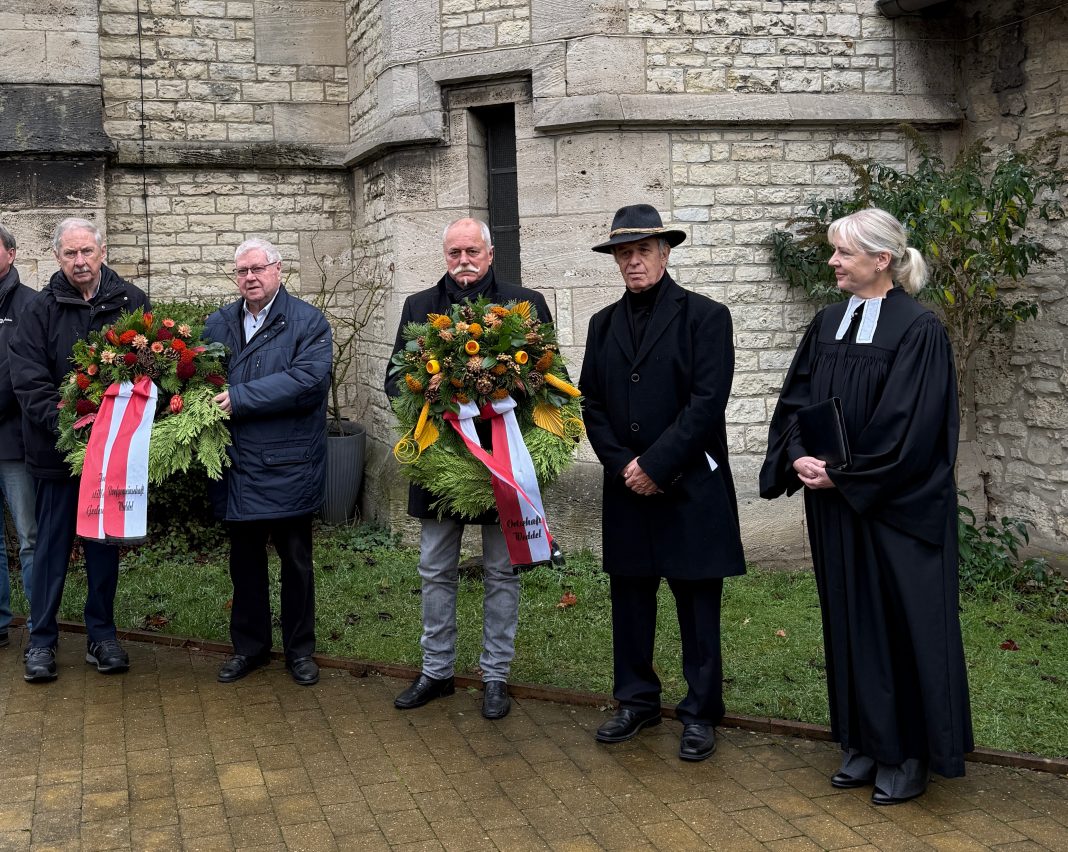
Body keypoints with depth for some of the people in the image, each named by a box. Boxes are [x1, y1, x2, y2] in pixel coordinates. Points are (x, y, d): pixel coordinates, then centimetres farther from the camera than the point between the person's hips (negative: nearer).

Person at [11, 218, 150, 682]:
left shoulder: (131, 302, 1)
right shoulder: (41, 309, -1)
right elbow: (27, 378, -7)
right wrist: (62, 423, -20)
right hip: (57, 448, -1)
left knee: (105, 542, 11)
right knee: (52, 544, 6)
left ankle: (102, 635, 22)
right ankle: (41, 640, 15)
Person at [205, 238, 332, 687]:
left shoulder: (308, 322, -6)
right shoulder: (218, 324, 9)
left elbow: (307, 380, -19)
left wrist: (238, 397, -20)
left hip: (289, 465, -3)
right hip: (237, 466, 4)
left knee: (296, 560, 9)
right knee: (245, 559, 14)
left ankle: (300, 650, 24)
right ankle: (249, 646, 29)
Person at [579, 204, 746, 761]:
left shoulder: (705, 316, -4)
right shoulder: (603, 325, 11)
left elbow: (708, 401, -13)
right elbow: (591, 404, 8)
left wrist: (655, 465, -16)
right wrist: (622, 465, -7)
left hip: (691, 489, -5)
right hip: (626, 488, 5)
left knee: (697, 605, 4)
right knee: (630, 598, 12)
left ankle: (701, 713, 15)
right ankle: (637, 700, 27)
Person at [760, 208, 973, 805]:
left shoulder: (919, 329, -12)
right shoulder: (829, 324, 7)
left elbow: (910, 425, -18)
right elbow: (796, 400, 7)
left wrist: (842, 474, -17)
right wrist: (800, 457, -11)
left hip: (898, 506, -6)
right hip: (837, 503, 6)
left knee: (902, 621, 2)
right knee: (851, 620, 12)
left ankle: (910, 754, 15)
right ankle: (867, 742, 24)